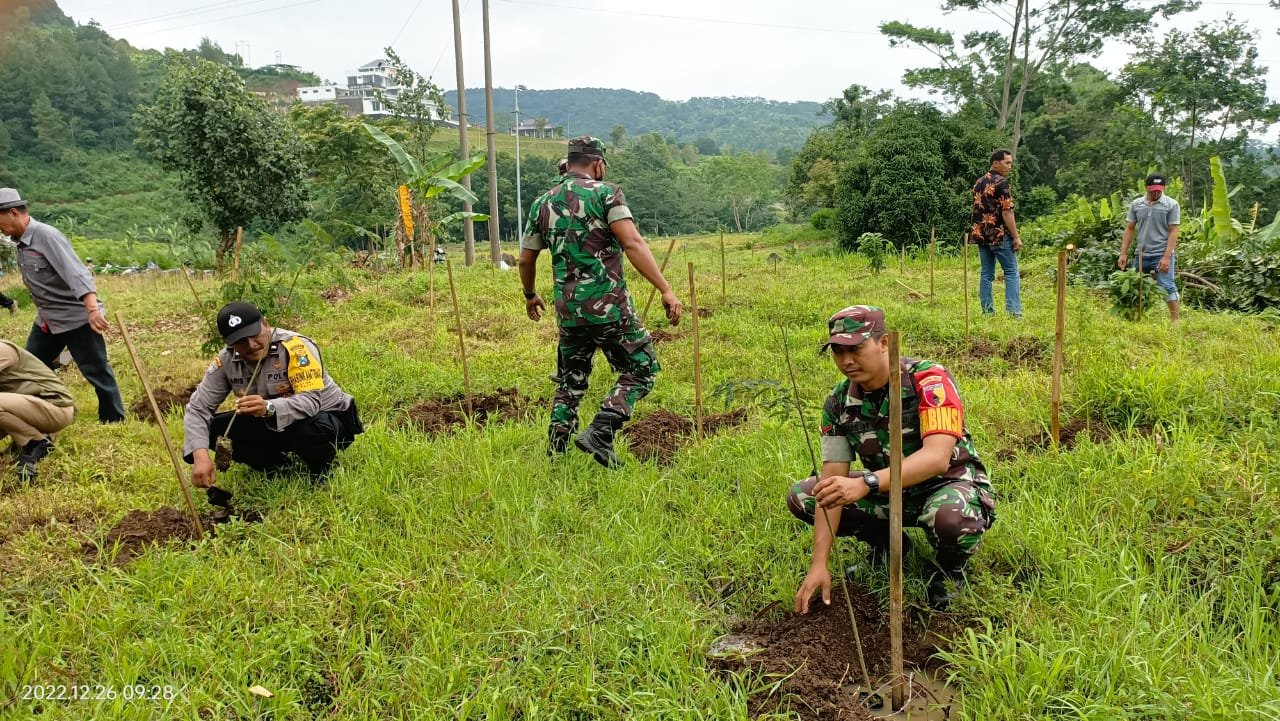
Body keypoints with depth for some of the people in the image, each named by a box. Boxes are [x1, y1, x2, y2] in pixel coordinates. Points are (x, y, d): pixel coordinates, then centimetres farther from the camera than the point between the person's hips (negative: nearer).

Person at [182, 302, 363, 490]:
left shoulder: (296, 346, -26)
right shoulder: (226, 361, -10)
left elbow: (310, 401, -35)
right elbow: (197, 408, -11)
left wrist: (268, 408, -54)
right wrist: (201, 457, -27)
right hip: (270, 424, 6)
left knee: (312, 429, -40)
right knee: (214, 429, -14)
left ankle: (320, 477, -6)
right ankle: (279, 470, 6)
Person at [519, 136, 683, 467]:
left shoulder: (542, 203, 12)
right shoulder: (606, 193, -4)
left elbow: (525, 260, 18)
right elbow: (632, 244, -18)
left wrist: (530, 296, 36)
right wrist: (666, 289, -21)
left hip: (568, 311, 6)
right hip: (609, 306, -5)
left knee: (570, 382, 20)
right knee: (641, 370, 9)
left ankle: (555, 455, 19)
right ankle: (600, 433, -6)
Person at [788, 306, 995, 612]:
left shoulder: (929, 380, -24)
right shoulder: (839, 402, -10)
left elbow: (937, 458, -38)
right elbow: (833, 484, -13)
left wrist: (865, 484, -52)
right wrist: (819, 563, -22)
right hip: (888, 491, 5)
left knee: (950, 517, -41)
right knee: (800, 497, -10)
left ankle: (951, 566, -3)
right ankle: (885, 544, 12)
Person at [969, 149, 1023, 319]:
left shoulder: (979, 182, 13)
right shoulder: (1001, 182, -11)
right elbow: (1006, 212, -16)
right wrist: (1016, 237, -12)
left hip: (981, 234, 7)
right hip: (1000, 235, -7)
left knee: (986, 274, 8)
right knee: (1011, 272, -3)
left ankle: (987, 311, 7)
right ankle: (1013, 311, -10)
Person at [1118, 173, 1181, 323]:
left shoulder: (1171, 205, -3)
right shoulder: (1136, 204, 8)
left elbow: (1173, 232, -7)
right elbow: (1129, 229, 11)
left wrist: (1166, 256, -16)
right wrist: (1123, 253, 5)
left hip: (1162, 255, -4)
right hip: (1141, 255, 4)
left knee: (1167, 287, -7)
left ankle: (1175, 320, -3)